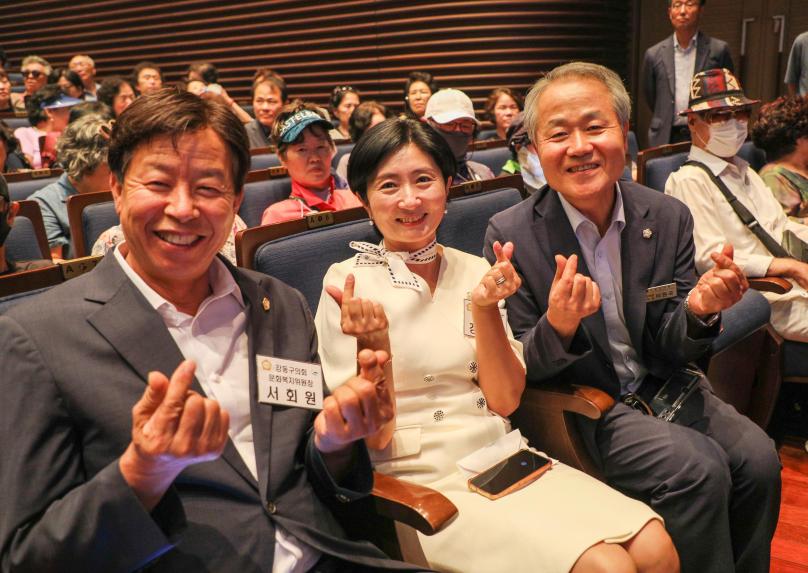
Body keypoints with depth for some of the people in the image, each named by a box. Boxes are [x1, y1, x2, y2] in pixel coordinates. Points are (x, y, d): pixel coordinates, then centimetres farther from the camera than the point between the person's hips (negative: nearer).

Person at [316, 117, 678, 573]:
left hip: (506, 458, 5)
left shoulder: (474, 271, 6)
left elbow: (506, 401, 2)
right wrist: (372, 343, -26)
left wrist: (485, 310, -13)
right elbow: (374, 437, -9)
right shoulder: (348, 284, -7)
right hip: (423, 482, -4)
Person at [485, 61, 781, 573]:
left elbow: (672, 353, 1)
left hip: (664, 387, 4)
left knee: (758, 457, -17)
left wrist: (698, 312, -22)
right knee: (699, 469, -23)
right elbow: (518, 370, -9)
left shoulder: (669, 218, -3)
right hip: (580, 406, -4)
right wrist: (558, 328, -31)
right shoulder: (511, 235, -13)